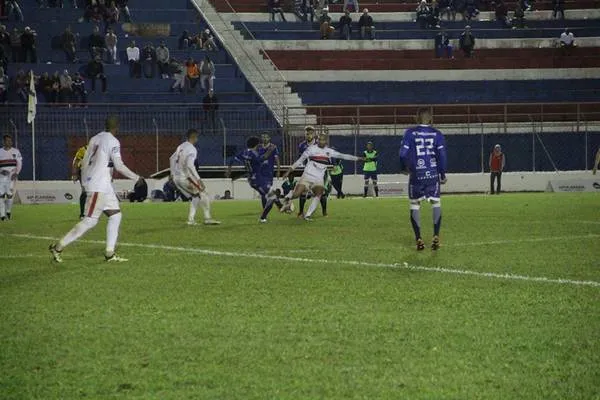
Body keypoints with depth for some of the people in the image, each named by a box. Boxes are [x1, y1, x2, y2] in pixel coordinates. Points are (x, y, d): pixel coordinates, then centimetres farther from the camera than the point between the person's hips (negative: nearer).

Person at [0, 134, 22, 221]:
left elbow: (19, 164, 7)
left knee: (9, 193, -12)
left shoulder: (16, 152, 8)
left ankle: (8, 211, 9)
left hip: (12, 175, -1)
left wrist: (16, 173, -7)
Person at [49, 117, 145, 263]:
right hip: (99, 186, -9)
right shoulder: (113, 142, -11)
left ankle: (110, 253, 6)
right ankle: (58, 247, -7)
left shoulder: (95, 139, 13)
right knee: (90, 220, -8)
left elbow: (84, 163, 15)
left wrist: (85, 182, 24)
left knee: (115, 215, 10)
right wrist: (137, 178, -4)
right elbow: (119, 166, -14)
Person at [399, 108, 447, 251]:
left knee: (415, 204, 9)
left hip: (416, 175, -1)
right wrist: (443, 175, 7)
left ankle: (418, 239, 6)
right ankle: (436, 236, 1)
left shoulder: (410, 133, -3)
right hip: (433, 174, 1)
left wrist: (407, 167, 12)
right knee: (436, 202, 10)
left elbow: (403, 154, -7)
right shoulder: (437, 134, 0)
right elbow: (441, 155, -3)